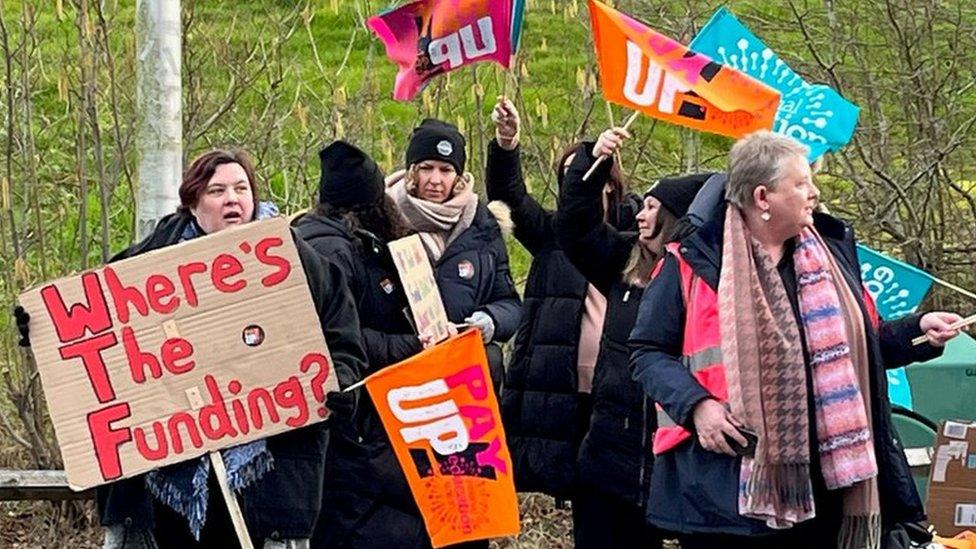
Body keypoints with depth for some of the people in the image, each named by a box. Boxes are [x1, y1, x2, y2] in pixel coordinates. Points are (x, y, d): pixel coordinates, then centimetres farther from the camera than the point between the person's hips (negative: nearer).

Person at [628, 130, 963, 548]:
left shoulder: (832, 252, 13)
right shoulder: (696, 263, -3)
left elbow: (857, 347, 21)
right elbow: (649, 353, 0)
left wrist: (918, 330, 6)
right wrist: (696, 405, -15)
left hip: (821, 479, 5)